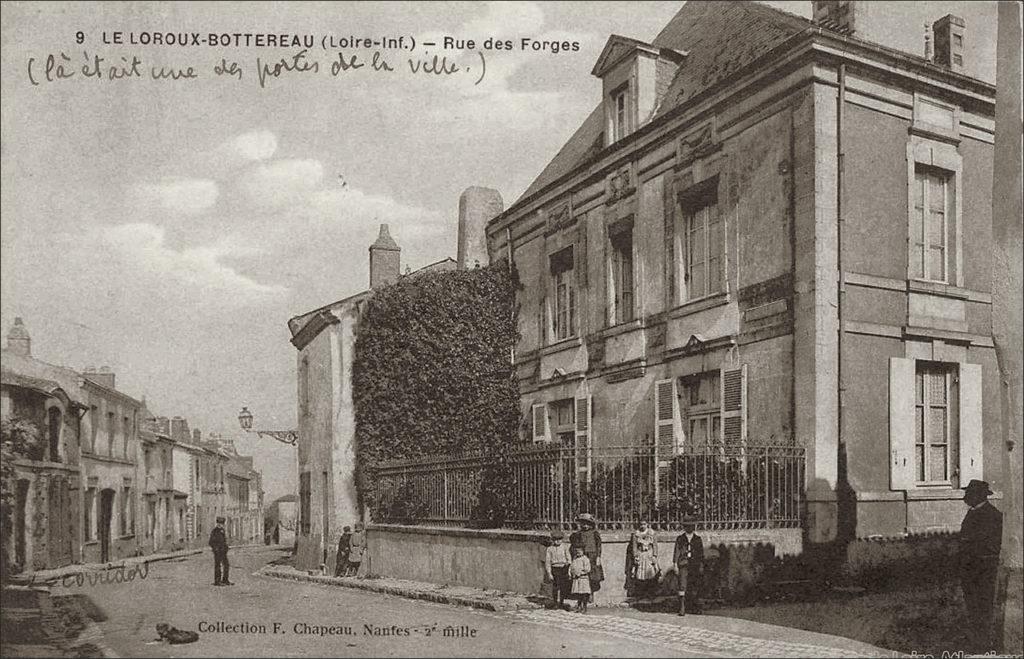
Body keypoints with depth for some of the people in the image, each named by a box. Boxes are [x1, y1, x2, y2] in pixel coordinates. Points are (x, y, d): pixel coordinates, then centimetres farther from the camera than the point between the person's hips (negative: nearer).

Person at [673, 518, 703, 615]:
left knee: (695, 587, 5)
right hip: (683, 564, -2)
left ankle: (693, 608, 17)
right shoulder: (680, 538, 7)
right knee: (682, 585, -12)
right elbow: (676, 552, 6)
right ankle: (682, 608, -14)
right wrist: (675, 565, -1)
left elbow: (701, 554, 12)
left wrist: (701, 566, 7)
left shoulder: (698, 539, 10)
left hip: (695, 565, 2)